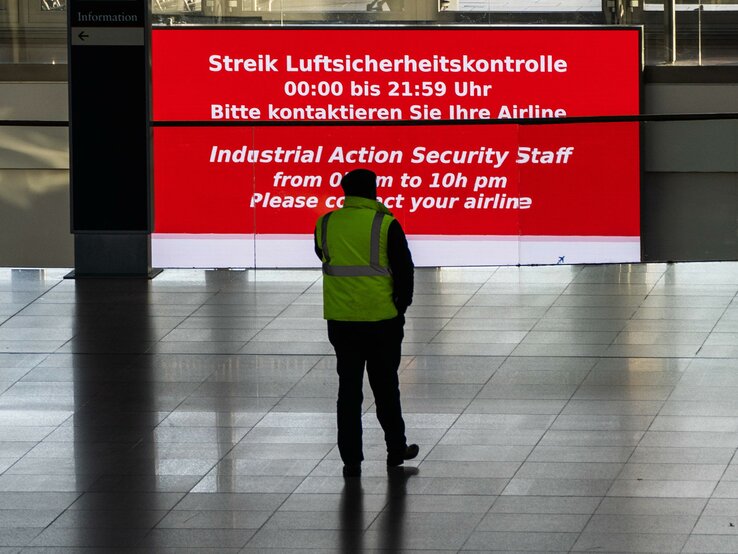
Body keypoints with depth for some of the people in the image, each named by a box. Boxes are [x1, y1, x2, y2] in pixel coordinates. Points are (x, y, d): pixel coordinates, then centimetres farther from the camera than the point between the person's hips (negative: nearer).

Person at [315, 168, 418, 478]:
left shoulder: (325, 224, -2)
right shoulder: (386, 225, -11)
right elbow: (405, 269, -7)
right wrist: (401, 305, 8)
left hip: (340, 321, 2)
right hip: (382, 319, -2)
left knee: (348, 389, 8)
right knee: (385, 387, 13)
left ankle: (351, 460, 7)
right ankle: (396, 450, 24)